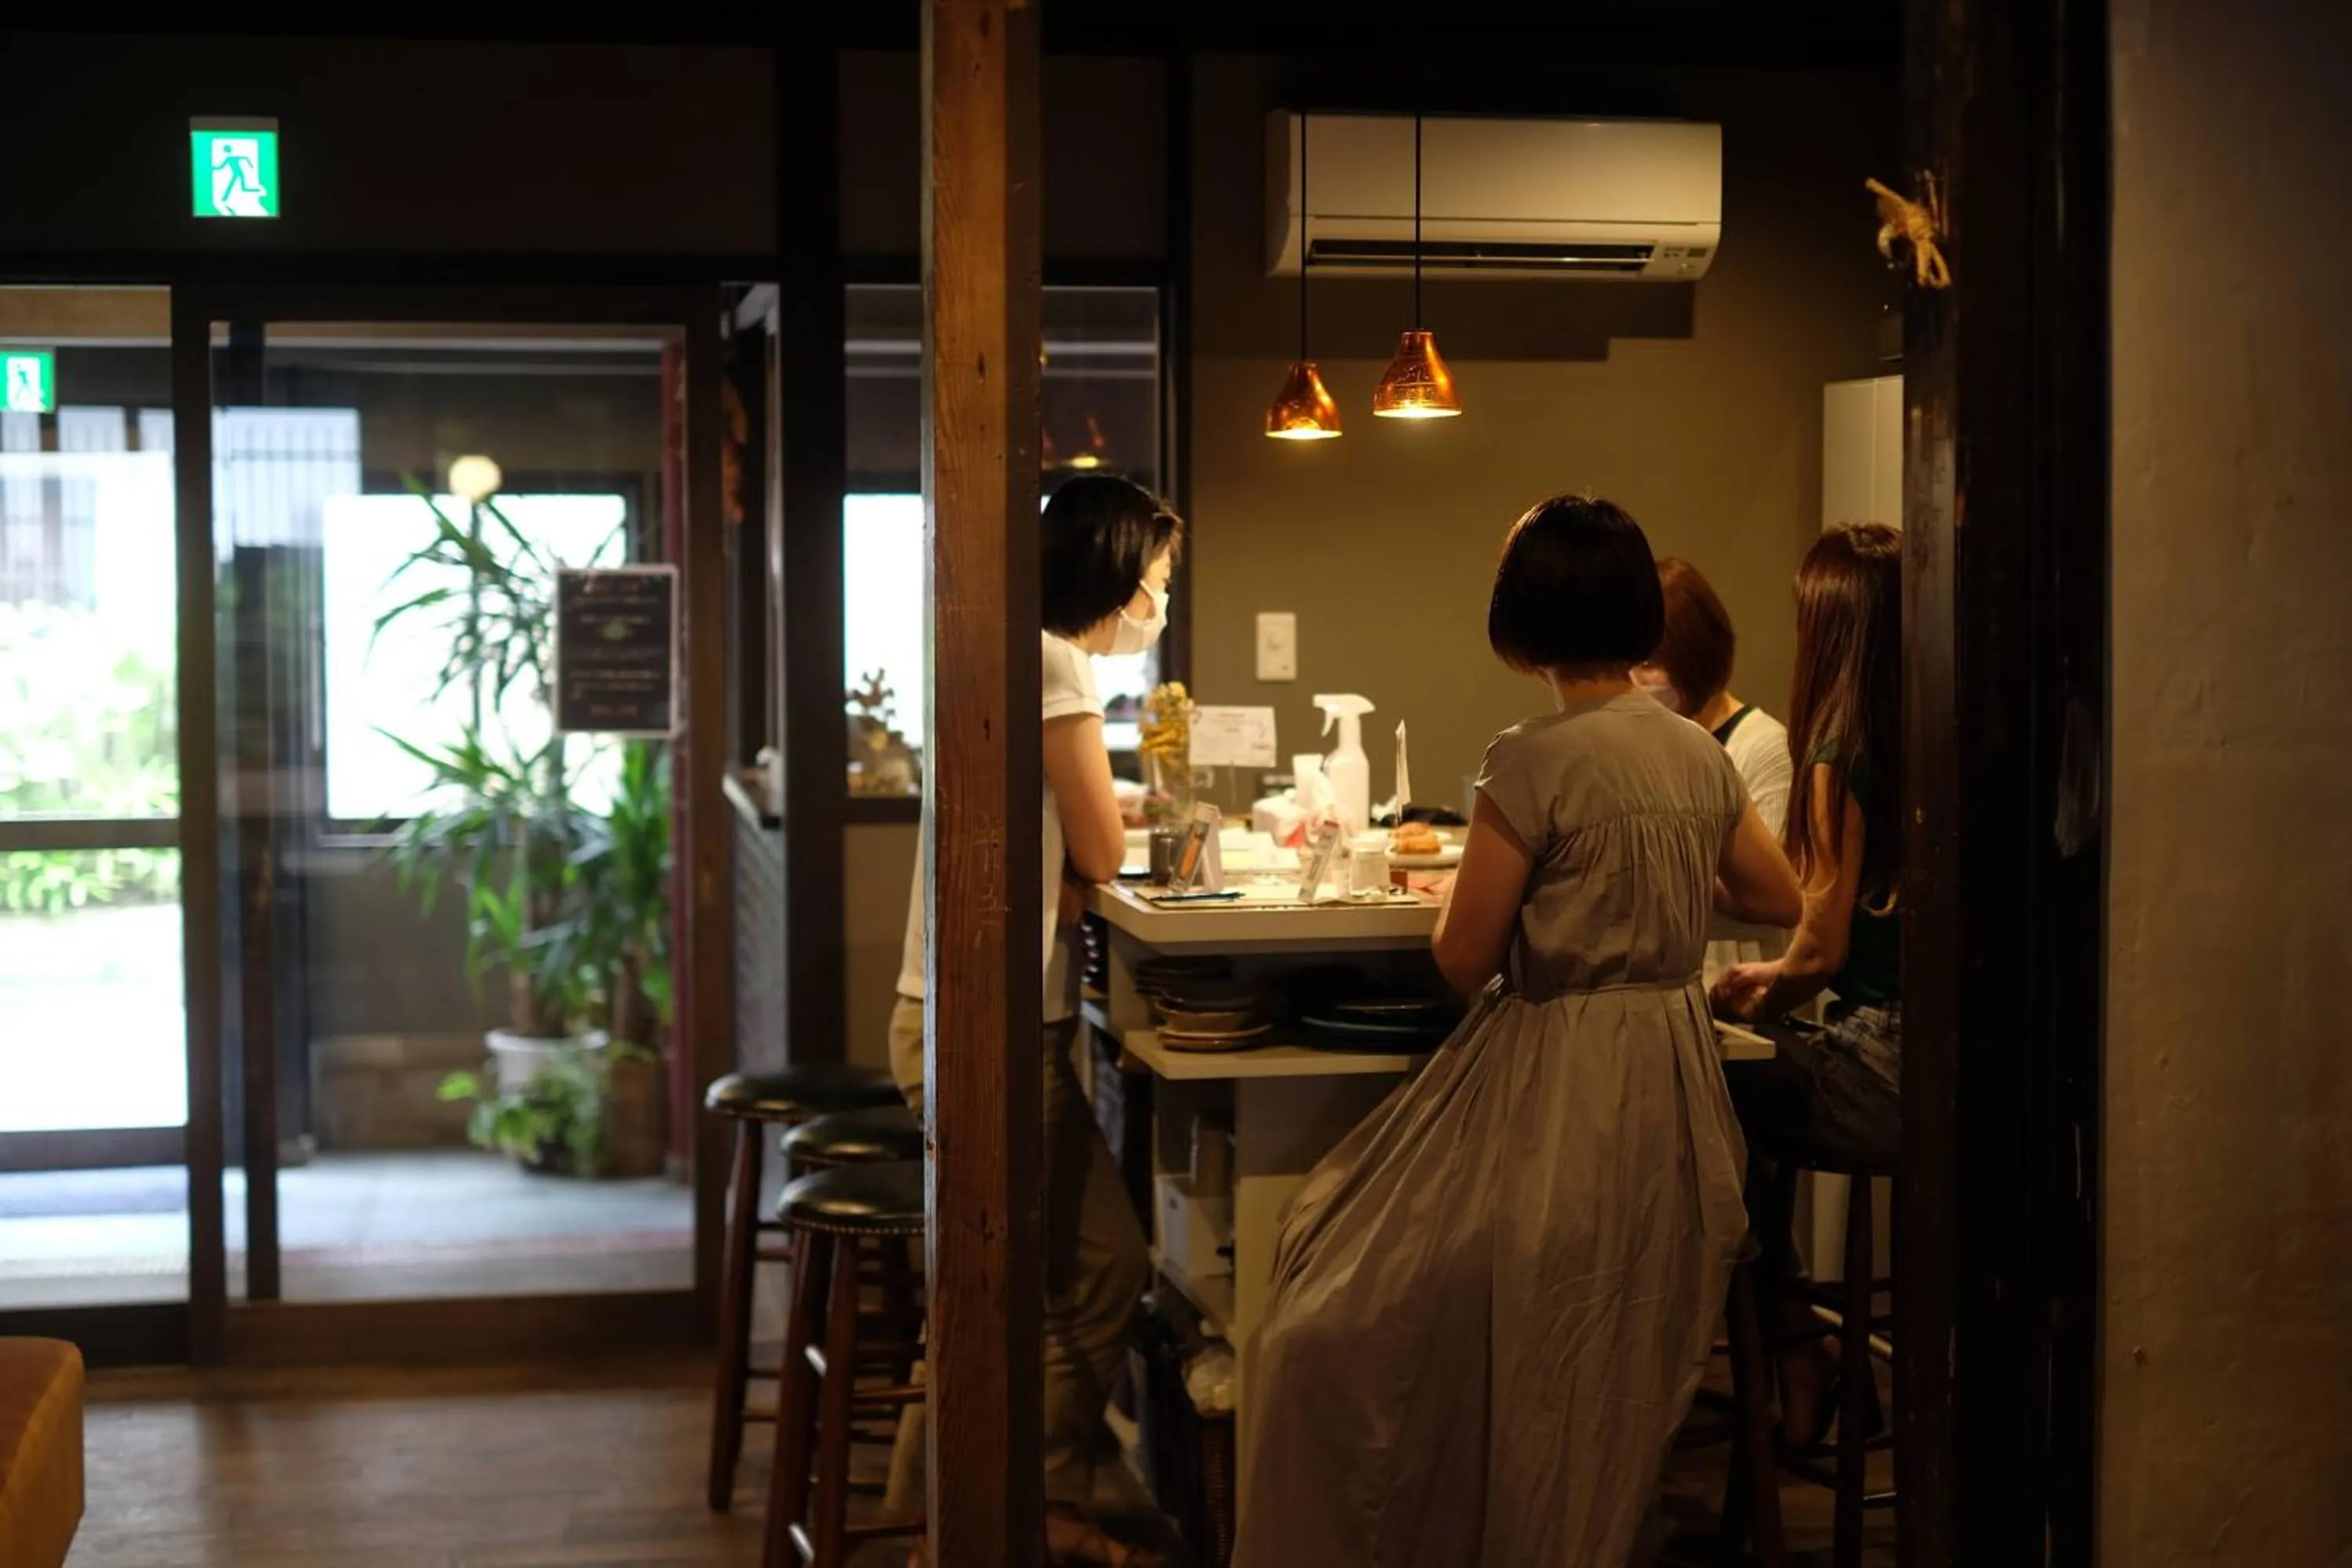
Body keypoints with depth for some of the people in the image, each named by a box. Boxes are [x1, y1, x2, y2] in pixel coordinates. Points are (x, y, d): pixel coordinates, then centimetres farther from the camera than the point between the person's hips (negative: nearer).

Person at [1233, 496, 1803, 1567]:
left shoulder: (1535, 764, -16)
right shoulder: (1701, 757, 5)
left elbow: (1463, 958, -12)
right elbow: (1780, 899, 20)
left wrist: (1476, 879, 9)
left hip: (1556, 1093, -8)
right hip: (1672, 1088, 8)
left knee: (1344, 1336, 1)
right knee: (1611, 1385, 21)